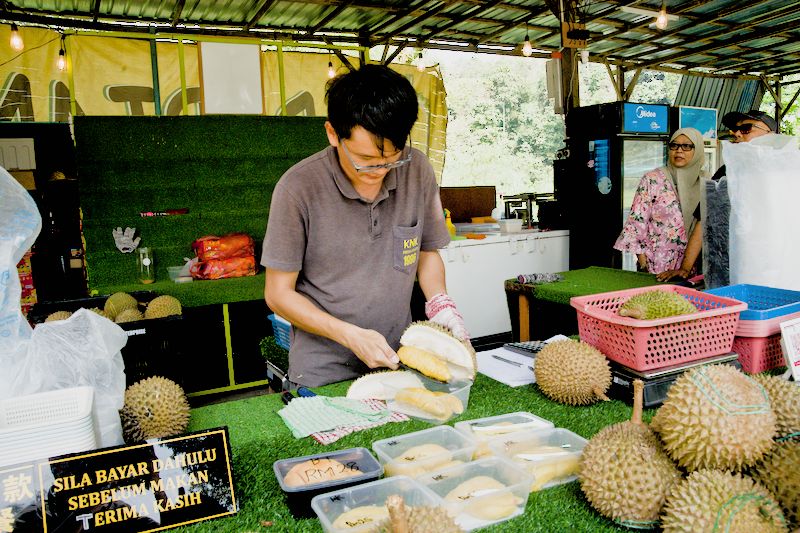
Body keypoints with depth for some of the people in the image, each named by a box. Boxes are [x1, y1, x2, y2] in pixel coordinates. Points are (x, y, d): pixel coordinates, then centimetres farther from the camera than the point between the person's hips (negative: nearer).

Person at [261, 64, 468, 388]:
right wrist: (351, 336, -21)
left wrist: (440, 304, -10)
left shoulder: (418, 170, -6)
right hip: (323, 374, -3)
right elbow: (278, 293, -11)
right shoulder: (298, 188, -18)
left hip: (399, 361, 3)